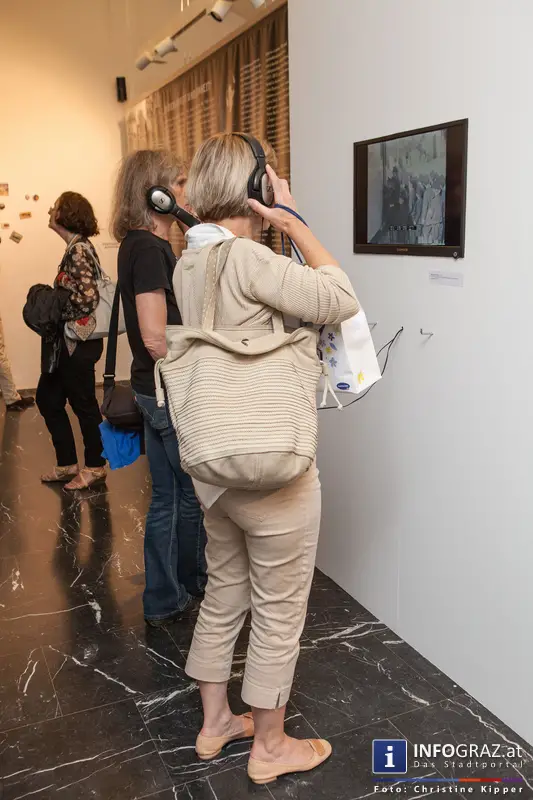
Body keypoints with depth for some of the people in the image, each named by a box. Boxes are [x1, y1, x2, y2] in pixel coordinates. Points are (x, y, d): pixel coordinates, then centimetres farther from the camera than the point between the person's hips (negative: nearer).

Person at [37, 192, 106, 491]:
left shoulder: (78, 250, -16)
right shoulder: (78, 247, 12)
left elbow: (88, 297, -25)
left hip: (79, 342, -10)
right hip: (69, 342, 10)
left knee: (84, 404, 3)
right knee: (47, 398, 16)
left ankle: (95, 468, 20)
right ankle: (68, 464, 26)